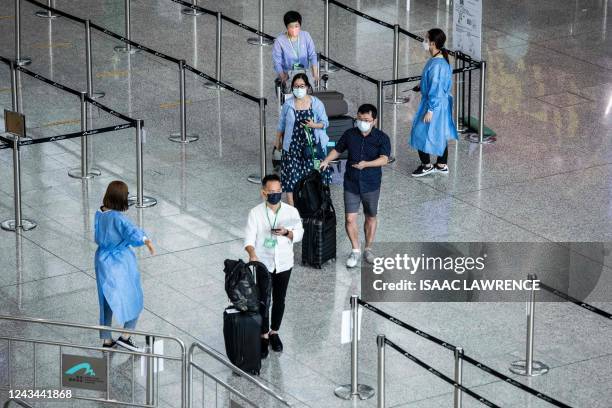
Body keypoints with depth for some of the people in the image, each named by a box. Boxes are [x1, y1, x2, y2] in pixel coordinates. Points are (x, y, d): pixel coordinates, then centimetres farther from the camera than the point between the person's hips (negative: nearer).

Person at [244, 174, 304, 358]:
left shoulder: (291, 211, -5)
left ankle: (274, 332, 31)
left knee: (279, 300, 14)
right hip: (263, 264, -2)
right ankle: (264, 336, 15)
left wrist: (287, 232, -23)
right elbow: (249, 239, -17)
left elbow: (299, 234, -1)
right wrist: (252, 255, -37)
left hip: (283, 264, 2)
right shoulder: (255, 213, -11)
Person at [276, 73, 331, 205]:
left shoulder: (316, 103, -3)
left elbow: (325, 123, 1)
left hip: (312, 146, 0)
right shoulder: (288, 105, -2)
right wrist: (278, 140, 17)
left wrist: (314, 125, -18)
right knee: (291, 177, 0)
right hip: (293, 146, 0)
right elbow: (281, 124, 11)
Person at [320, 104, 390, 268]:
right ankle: (355, 250, 14)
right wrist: (326, 161, -1)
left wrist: (366, 164, -38)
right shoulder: (350, 134, 0)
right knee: (350, 219, -4)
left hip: (371, 185, -1)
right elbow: (337, 150, 14)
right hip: (351, 184, 1)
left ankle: (368, 249, 30)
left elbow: (384, 159, -23)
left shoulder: (382, 138, -10)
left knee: (371, 218, 12)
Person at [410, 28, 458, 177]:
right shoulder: (442, 59, 2)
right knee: (440, 134, 19)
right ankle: (442, 165, 30)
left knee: (421, 134, 3)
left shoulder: (436, 64, -28)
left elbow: (435, 89, -26)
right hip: (442, 102, 10)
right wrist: (423, 85, 22)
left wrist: (430, 110, -22)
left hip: (434, 104, -10)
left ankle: (426, 166, 16)